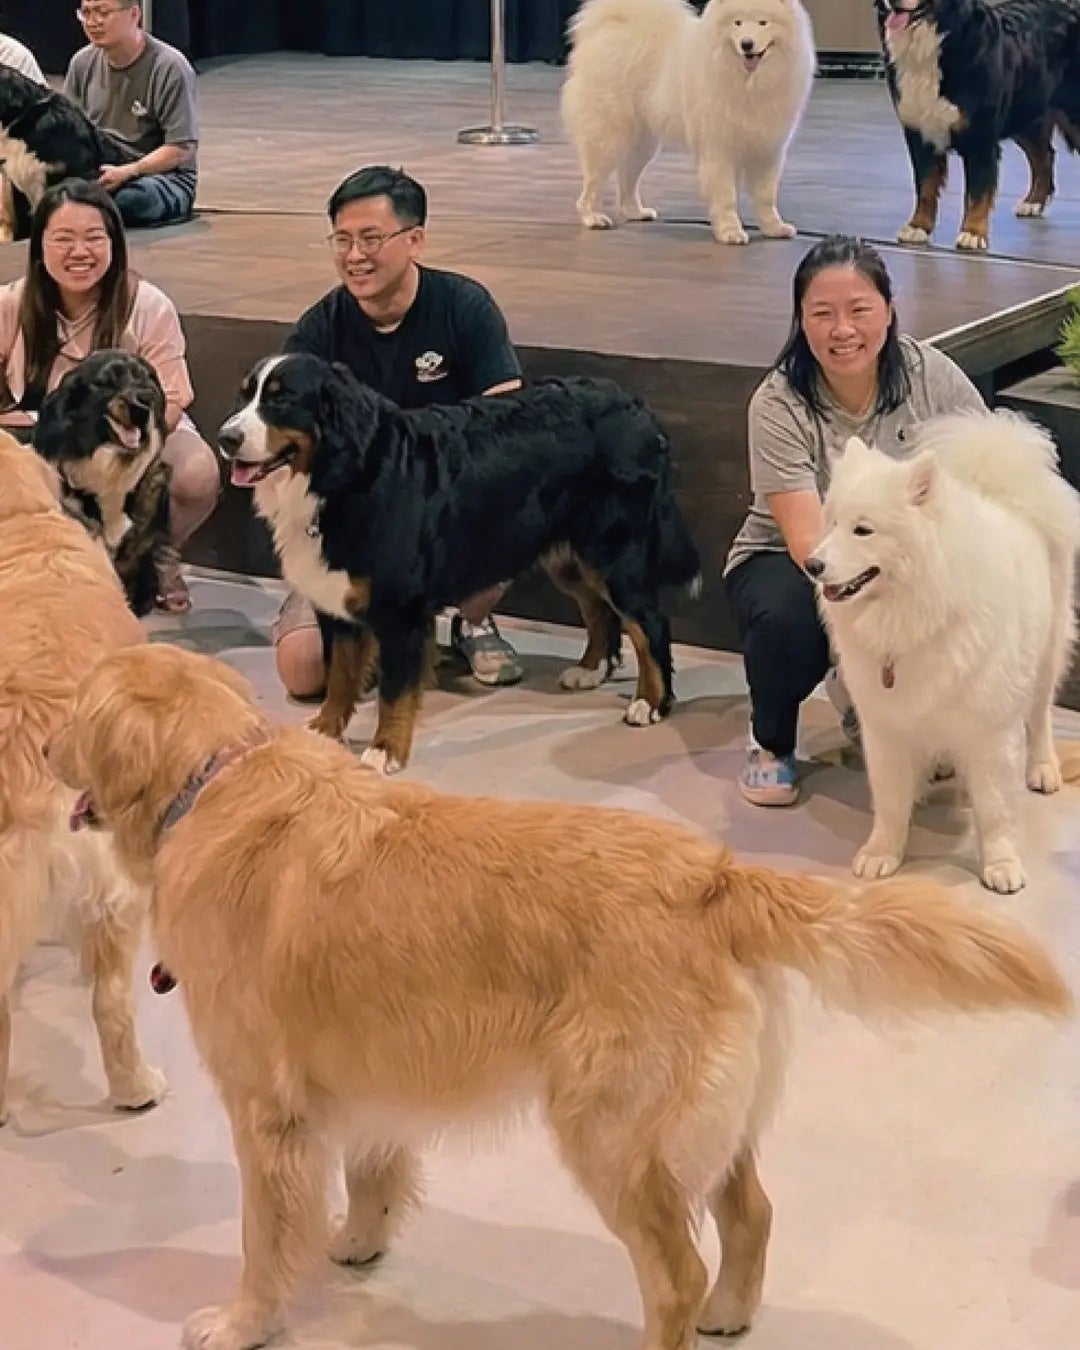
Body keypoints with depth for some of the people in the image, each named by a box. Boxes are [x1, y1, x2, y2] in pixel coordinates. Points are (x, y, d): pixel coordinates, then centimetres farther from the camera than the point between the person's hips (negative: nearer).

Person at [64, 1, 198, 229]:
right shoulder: (83, 61, 5)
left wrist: (126, 172, -27)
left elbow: (183, 149, -15)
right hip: (98, 170, 4)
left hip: (164, 174, -4)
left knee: (128, 198, -38)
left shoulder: (170, 67, -13)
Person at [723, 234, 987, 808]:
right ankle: (770, 742, -2)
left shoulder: (931, 375, -13)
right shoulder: (779, 405, -21)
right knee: (789, 619, -37)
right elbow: (809, 541, -29)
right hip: (787, 562, -3)